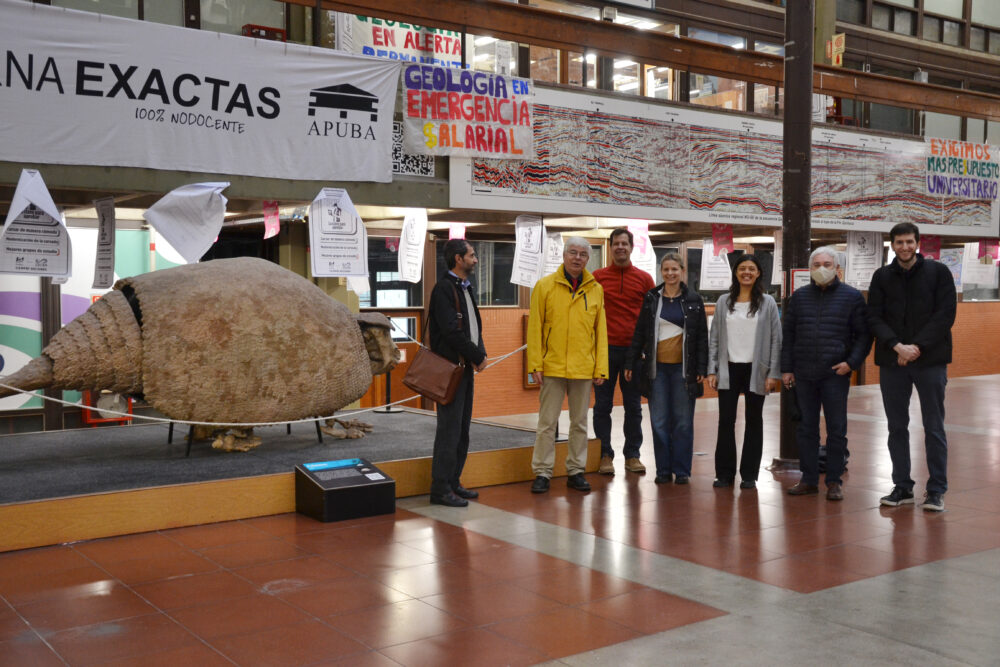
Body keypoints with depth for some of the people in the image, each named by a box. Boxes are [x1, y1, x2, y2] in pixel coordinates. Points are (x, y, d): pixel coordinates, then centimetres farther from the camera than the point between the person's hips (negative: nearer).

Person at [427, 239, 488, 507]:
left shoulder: (465, 288, 17)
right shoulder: (444, 288, -13)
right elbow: (451, 332, -20)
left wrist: (480, 354, 0)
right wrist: (478, 357, -12)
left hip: (466, 368, 9)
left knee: (462, 428, 13)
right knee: (449, 429, -7)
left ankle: (453, 482, 21)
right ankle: (441, 489, -2)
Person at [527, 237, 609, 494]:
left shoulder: (596, 290, 6)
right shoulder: (545, 286, 0)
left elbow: (601, 331, 6)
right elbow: (535, 328, -1)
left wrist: (601, 368, 1)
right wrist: (535, 365, -7)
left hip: (583, 368, 2)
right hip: (552, 367, -2)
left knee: (580, 422, 10)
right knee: (547, 422, 2)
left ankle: (576, 471, 20)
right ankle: (542, 473, 10)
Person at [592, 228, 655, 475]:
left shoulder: (644, 279, 5)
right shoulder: (597, 277, 4)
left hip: (634, 350, 1)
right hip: (606, 350, -1)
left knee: (633, 406, 8)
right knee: (603, 404, 3)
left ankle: (632, 455, 17)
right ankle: (605, 455, 11)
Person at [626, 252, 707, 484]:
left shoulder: (693, 300, 4)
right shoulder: (651, 298, 7)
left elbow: (702, 337, 4)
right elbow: (640, 333, 10)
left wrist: (702, 369, -2)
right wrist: (631, 364, 6)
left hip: (683, 368, -1)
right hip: (657, 367, 1)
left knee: (683, 420, 2)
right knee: (659, 421, 3)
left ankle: (682, 470, 12)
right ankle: (663, 470, 12)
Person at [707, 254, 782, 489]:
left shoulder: (767, 303, 2)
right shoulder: (724, 302, 6)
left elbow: (776, 340, 0)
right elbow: (714, 337, 7)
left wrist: (773, 373, -7)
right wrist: (712, 370, 0)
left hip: (755, 370, -1)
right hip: (729, 369, 1)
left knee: (754, 421, 7)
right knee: (726, 421, 1)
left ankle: (749, 475, 15)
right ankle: (724, 473, 10)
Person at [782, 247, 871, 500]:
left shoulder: (852, 297, 2)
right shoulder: (799, 296, 10)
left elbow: (863, 334, 3)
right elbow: (787, 334, 13)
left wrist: (852, 362, -11)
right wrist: (786, 368, 6)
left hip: (835, 374, -3)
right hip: (803, 375, 3)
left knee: (836, 429, 2)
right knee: (806, 428, 8)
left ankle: (834, 481, 12)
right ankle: (809, 479, 17)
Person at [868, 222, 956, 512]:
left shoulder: (938, 272, 1)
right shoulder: (882, 277, 7)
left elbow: (946, 315, -5)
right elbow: (874, 318, 1)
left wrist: (917, 347, -14)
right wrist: (898, 346, -15)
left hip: (930, 360, -2)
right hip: (892, 362, 3)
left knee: (934, 427, 2)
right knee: (897, 427, 8)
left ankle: (937, 490, 9)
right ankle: (902, 487, 17)